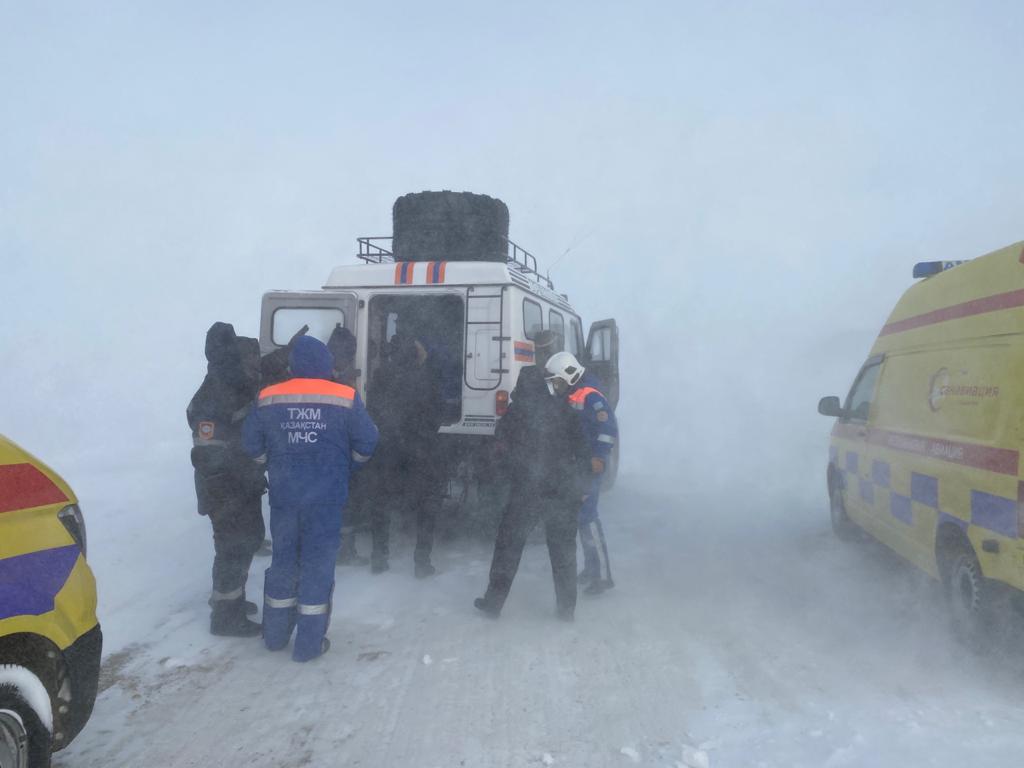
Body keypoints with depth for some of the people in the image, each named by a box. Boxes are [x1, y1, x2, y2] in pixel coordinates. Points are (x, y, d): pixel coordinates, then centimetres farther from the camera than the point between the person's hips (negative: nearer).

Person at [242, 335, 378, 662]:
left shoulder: (268, 399, 0)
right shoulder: (345, 399, -7)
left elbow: (251, 445, 5)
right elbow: (366, 443, -3)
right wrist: (344, 468, 16)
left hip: (283, 496, 3)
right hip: (326, 498, -3)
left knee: (283, 561, 17)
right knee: (317, 565, 6)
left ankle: (275, 635, 30)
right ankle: (309, 643, 12)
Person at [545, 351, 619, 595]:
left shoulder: (589, 397, -17)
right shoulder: (569, 398, 14)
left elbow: (609, 427, -27)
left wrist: (599, 457, -30)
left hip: (589, 466, -10)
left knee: (587, 516, -10)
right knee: (581, 515, 16)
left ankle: (602, 575, -5)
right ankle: (590, 569, 29)